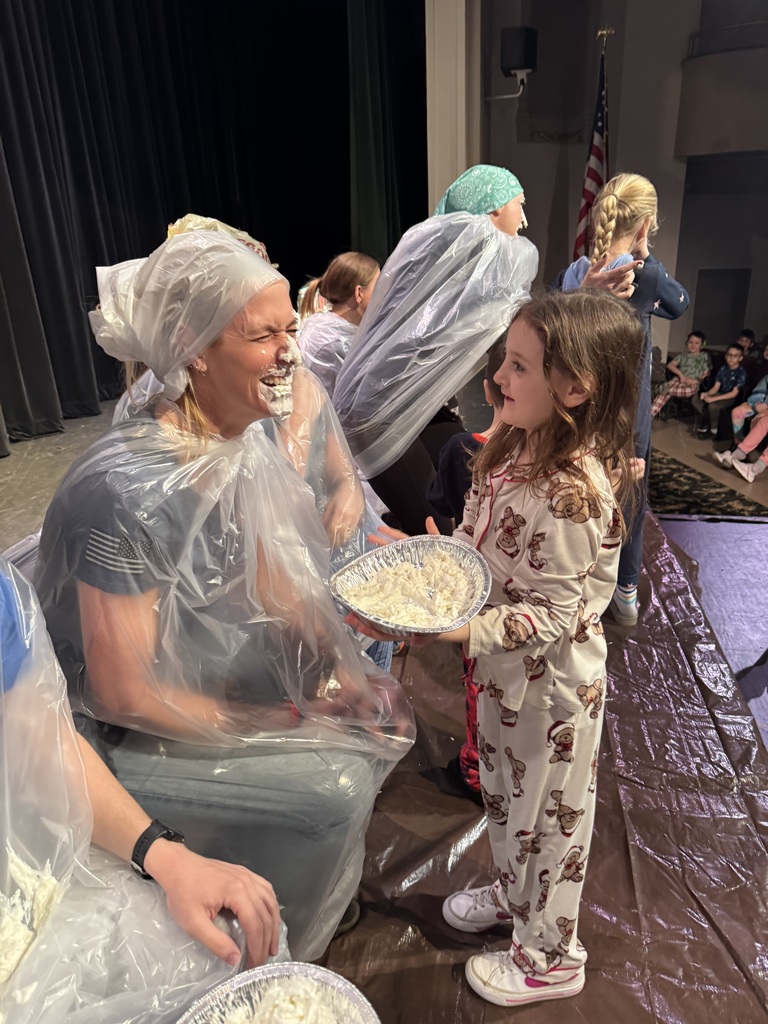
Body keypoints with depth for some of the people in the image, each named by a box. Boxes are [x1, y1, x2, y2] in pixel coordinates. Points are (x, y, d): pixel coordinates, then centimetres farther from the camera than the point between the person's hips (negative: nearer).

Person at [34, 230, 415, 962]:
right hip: (118, 734, -7)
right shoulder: (130, 491, -33)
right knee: (334, 788, -14)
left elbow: (268, 574, 2)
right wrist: (274, 725, -17)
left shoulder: (249, 436, -9)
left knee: (377, 709, 5)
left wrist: (336, 664, -10)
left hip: (214, 666, 8)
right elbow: (123, 693, -26)